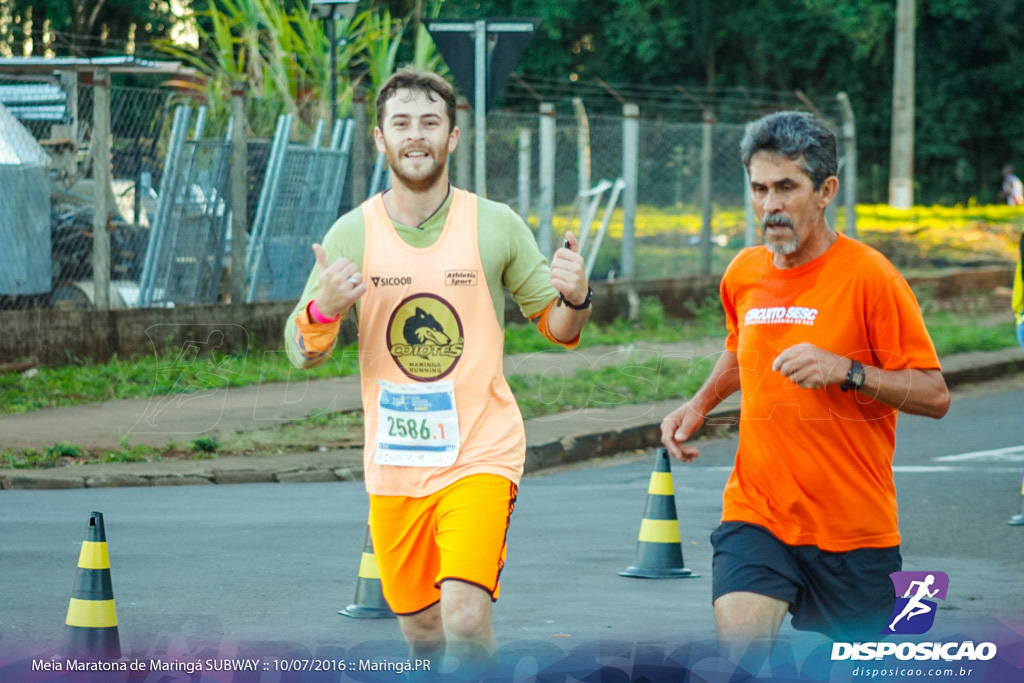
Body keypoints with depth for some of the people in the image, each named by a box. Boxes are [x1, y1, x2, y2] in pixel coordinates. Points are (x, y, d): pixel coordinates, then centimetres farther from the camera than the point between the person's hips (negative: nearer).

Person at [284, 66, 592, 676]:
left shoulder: (497, 226, -2)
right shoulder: (354, 232, 0)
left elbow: (559, 329, 7)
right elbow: (302, 354, 1)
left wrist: (576, 298, -16)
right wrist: (324, 309, -21)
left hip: (480, 455, -2)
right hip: (394, 463, 3)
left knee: (465, 617, -21)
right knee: (421, 632, 11)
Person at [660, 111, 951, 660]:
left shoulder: (869, 276, -11)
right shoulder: (743, 274, 5)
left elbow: (934, 396, -11)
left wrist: (846, 371, -24)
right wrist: (700, 404, 13)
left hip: (854, 528, -3)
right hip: (756, 512, 3)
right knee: (739, 655, -20)